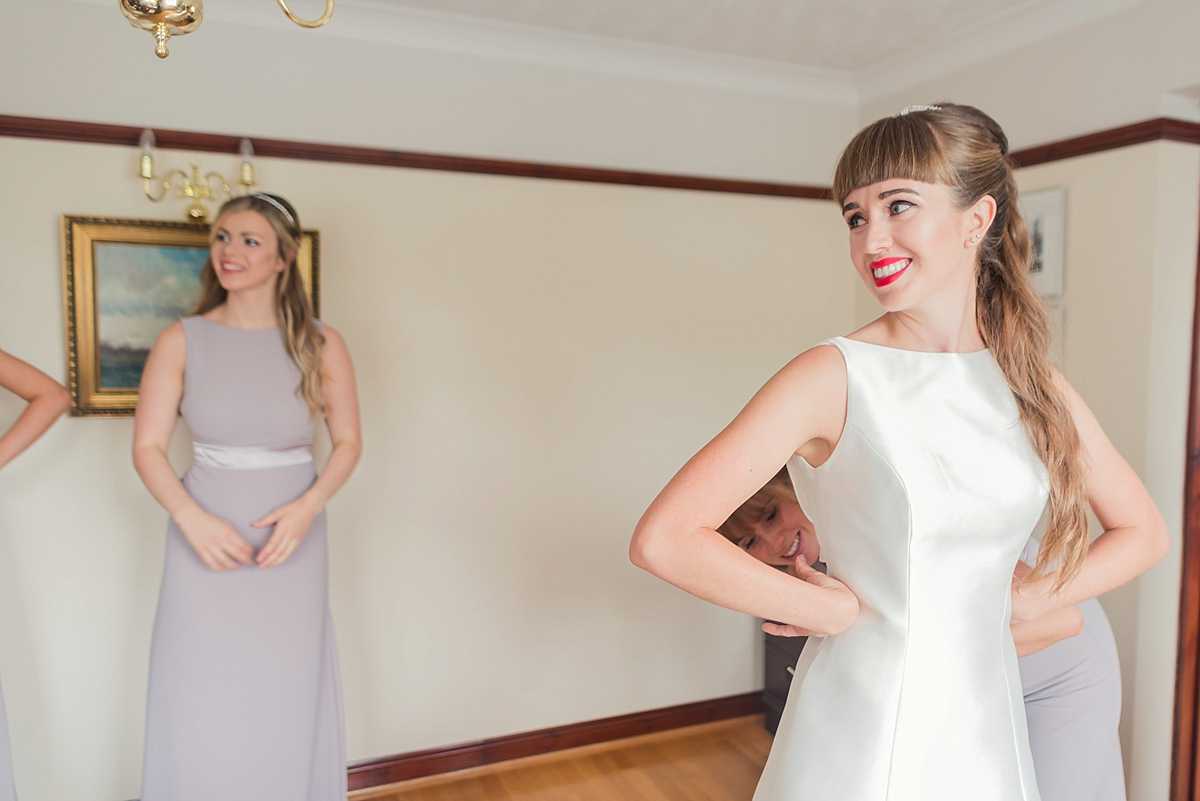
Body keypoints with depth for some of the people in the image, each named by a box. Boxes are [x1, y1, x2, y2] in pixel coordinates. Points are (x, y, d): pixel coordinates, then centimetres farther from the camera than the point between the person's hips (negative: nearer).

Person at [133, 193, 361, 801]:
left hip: (293, 542, 0)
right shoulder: (181, 341, -2)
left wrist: (307, 507, -14)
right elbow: (147, 447, -2)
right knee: (201, 698, 9)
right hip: (206, 536, 0)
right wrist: (193, 518, -16)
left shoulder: (321, 345, -2)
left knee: (289, 699, 10)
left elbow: (348, 442, 1)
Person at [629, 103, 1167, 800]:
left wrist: (1024, 600, -2)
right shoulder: (836, 377, -17)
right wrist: (836, 608, -15)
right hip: (866, 731, -4)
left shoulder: (1034, 383, -1)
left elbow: (1144, 532, 12)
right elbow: (662, 539, -24)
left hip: (988, 722, 5)